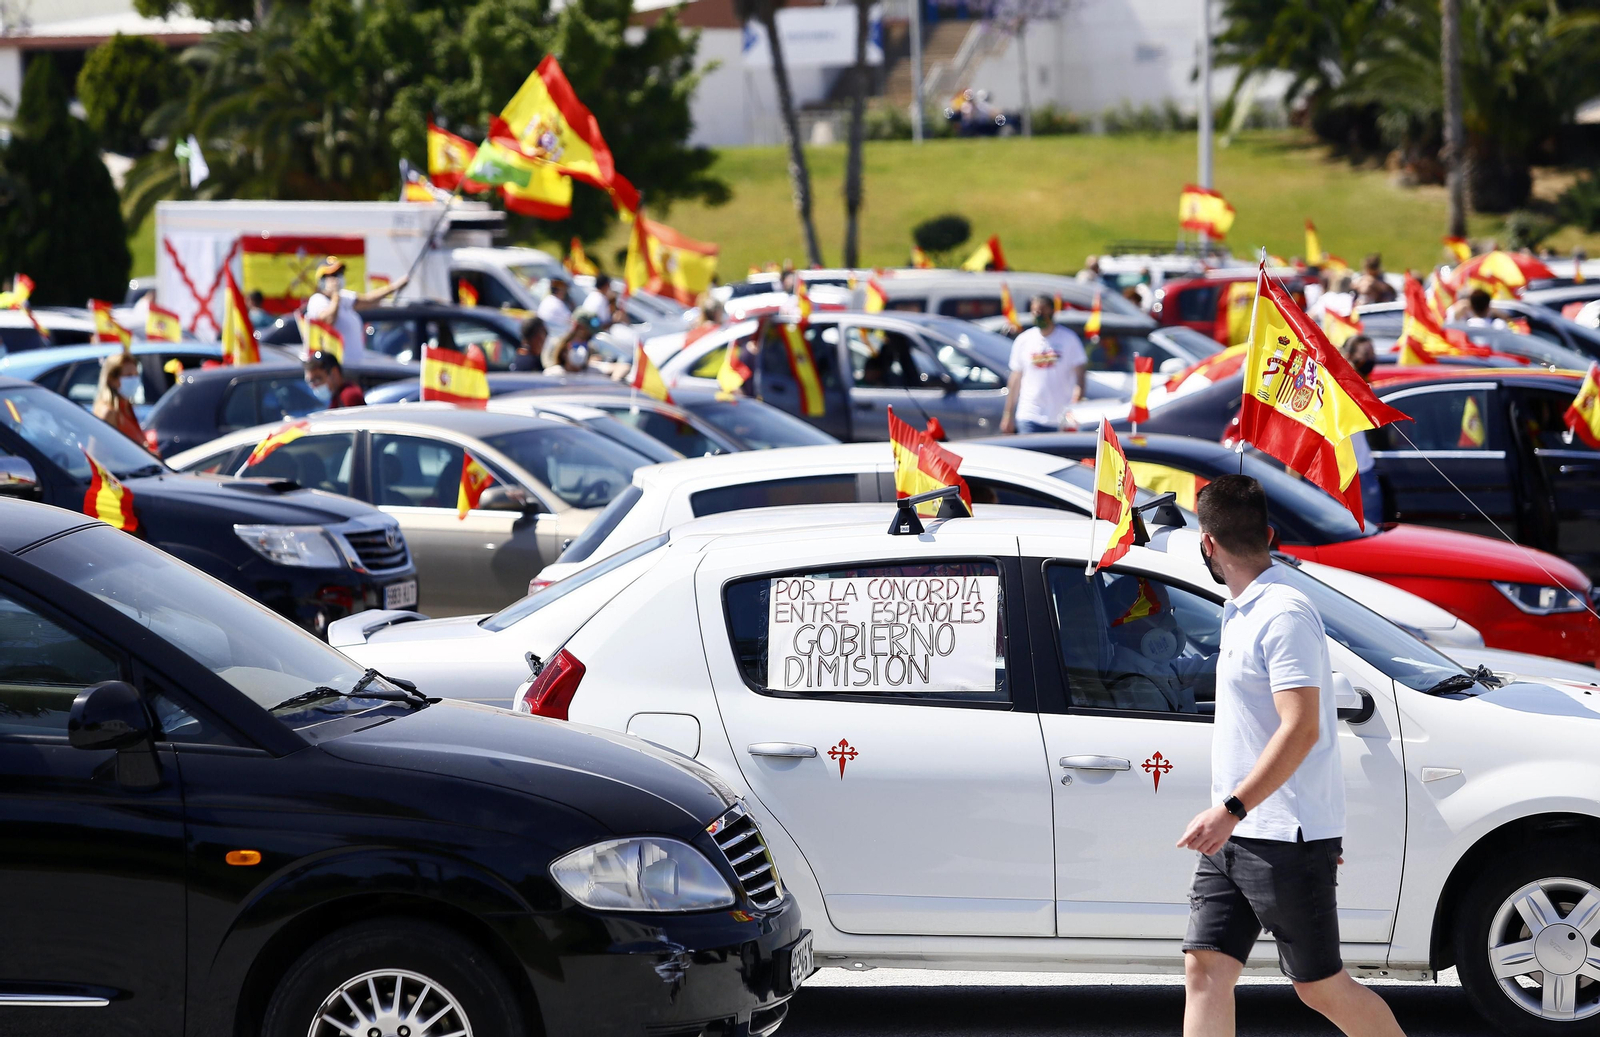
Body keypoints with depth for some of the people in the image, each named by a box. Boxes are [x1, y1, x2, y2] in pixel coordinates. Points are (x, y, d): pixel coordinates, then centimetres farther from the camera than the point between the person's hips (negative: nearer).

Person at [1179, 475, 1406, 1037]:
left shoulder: (1284, 614, -16)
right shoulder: (1240, 613, 15)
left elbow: (1301, 728, -24)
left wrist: (1231, 808, -28)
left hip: (1287, 839, -9)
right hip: (1233, 837, 9)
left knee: (1321, 987, 0)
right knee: (1205, 969, -1)